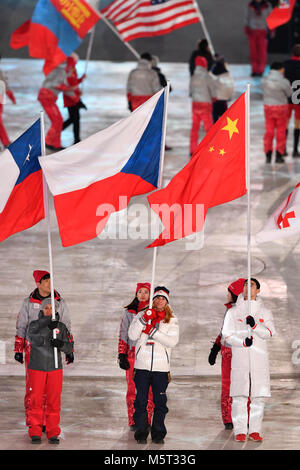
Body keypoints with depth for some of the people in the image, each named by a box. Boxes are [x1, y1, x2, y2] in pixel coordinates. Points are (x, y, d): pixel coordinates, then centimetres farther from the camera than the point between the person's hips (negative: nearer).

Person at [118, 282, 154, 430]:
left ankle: (147, 421, 5)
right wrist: (122, 355, 1)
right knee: (132, 388, -2)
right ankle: (133, 421, 5)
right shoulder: (129, 312, 7)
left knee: (149, 390, -3)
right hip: (132, 354, 0)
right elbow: (123, 334, 8)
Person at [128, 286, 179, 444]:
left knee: (160, 402, 2)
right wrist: (143, 319, -17)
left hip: (161, 367, 0)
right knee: (141, 401, 0)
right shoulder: (141, 315, 9)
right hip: (142, 366, 0)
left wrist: (152, 331, -15)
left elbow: (172, 341, -7)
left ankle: (158, 434, 12)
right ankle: (141, 434, 8)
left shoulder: (171, 320, 8)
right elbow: (132, 335, -4)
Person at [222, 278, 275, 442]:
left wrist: (255, 325, -18)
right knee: (239, 396, -6)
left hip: (259, 358, 1)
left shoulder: (264, 312, 12)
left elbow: (270, 333, -1)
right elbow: (227, 334, 3)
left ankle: (255, 430, 5)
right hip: (240, 358, -1)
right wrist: (243, 342, -13)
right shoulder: (234, 312, 11)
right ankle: (240, 430, -4)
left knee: (259, 396, -1)